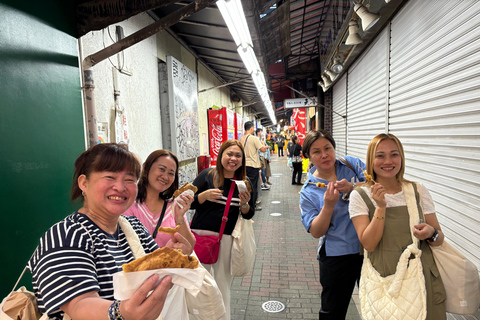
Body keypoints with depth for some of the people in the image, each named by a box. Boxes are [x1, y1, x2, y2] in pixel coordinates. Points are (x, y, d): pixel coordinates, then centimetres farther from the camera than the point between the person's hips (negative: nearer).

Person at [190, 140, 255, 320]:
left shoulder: (245, 182, 3)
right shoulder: (207, 175, -4)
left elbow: (249, 215, 8)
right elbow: (189, 203, -2)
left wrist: (245, 204, -13)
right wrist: (205, 195, -20)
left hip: (227, 239, 2)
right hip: (201, 235, -1)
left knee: (223, 284, 10)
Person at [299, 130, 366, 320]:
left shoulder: (352, 164, -2)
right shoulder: (308, 191, -7)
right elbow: (316, 232, -11)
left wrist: (352, 188, -27)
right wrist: (328, 206, -26)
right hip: (337, 255, -1)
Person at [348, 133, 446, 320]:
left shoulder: (418, 191, 1)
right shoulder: (360, 196, -7)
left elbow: (439, 239, 6)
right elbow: (369, 244, -14)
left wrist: (431, 234, -17)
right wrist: (381, 207, -23)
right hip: (384, 280, -2)